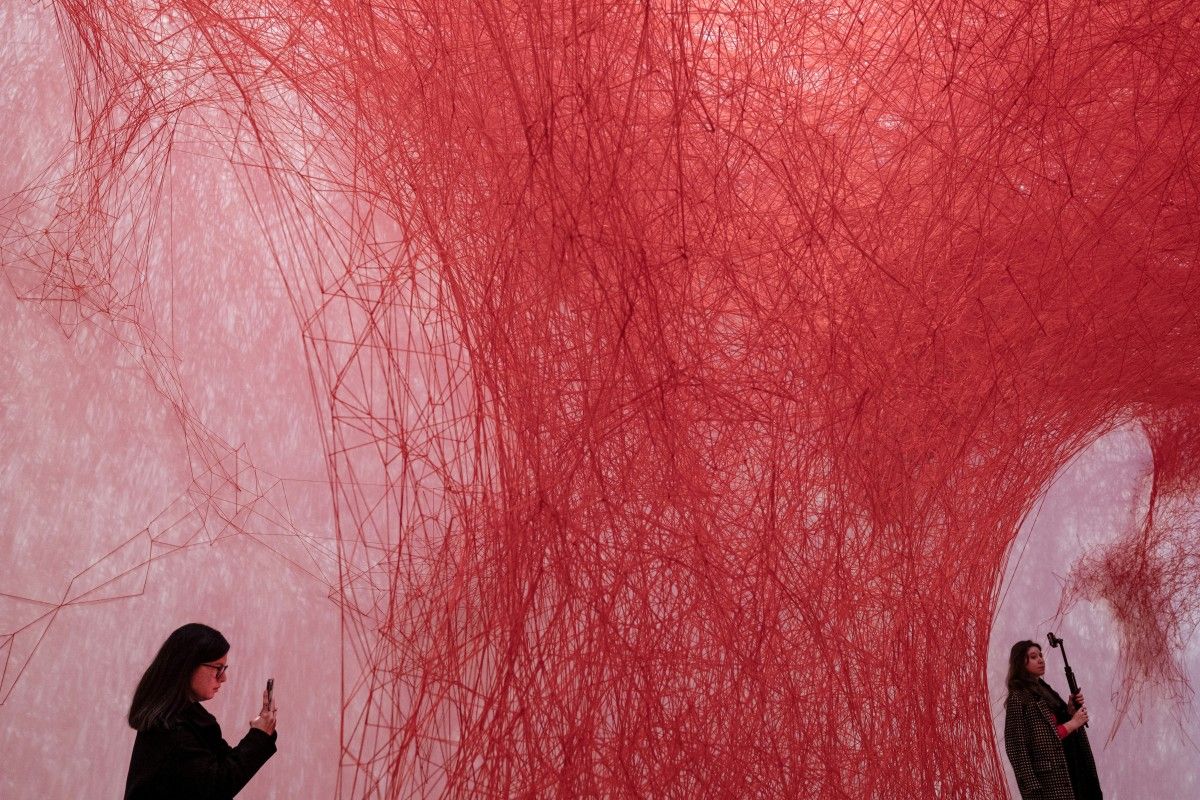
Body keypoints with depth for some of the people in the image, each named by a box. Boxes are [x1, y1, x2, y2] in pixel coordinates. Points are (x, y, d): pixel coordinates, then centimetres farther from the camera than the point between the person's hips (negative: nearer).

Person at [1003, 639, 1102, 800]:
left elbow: (1057, 723, 14)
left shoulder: (1044, 689, 13)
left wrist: (1071, 710, -1)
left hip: (1067, 771, 8)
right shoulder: (1018, 698, -13)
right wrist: (1072, 724, -14)